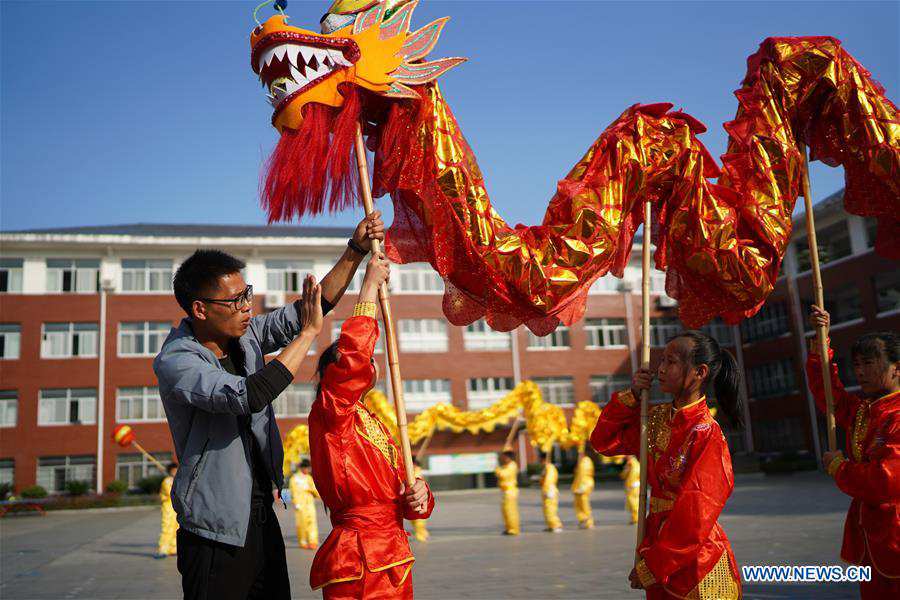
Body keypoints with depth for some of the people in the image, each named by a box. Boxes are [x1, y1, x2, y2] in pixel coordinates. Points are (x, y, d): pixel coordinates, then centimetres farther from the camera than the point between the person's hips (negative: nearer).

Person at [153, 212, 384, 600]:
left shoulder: (245, 334, 2)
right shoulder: (174, 361, -19)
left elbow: (314, 305, 7)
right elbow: (248, 396, -34)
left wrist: (355, 250, -3)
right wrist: (309, 332, -26)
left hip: (262, 518, 7)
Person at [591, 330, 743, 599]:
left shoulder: (707, 434, -18)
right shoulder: (658, 417, 2)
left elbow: (694, 518, -20)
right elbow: (603, 441, 10)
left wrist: (650, 566, -15)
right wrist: (631, 396, -3)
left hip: (696, 563, -6)